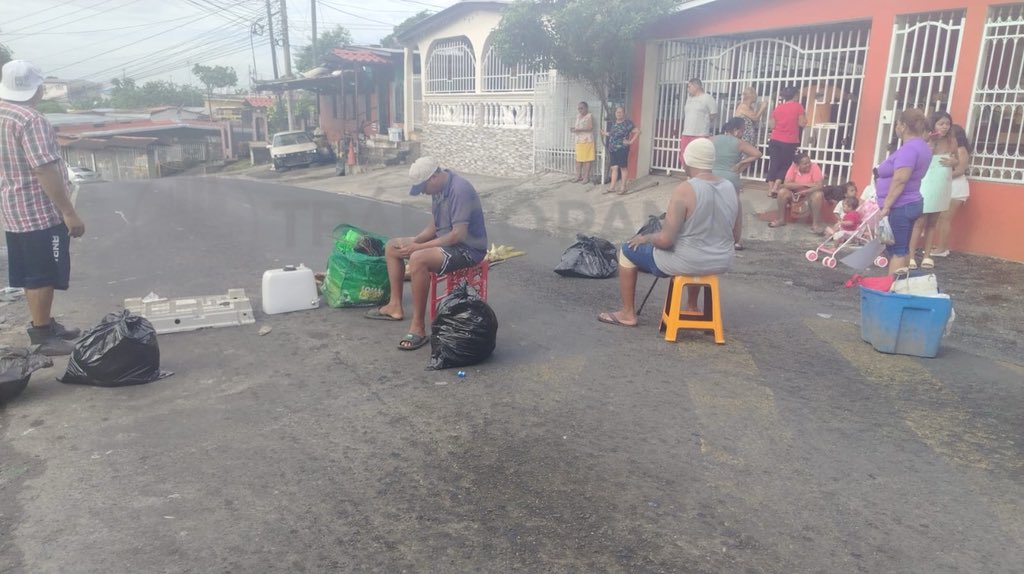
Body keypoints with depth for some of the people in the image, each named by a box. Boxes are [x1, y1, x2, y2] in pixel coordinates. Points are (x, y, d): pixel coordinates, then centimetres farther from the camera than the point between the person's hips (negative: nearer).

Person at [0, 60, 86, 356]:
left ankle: (44, 325, 28)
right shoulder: (30, 120, -19)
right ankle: (43, 335, 4)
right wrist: (69, 212, -23)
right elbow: (45, 170, -25)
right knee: (43, 275, -2)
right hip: (40, 210, -10)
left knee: (31, 273, 17)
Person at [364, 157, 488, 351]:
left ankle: (418, 328, -28)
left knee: (418, 259, -35)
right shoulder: (438, 189, 4)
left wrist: (420, 247, -23)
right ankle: (395, 306, 16)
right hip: (445, 241, 10)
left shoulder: (460, 190, -25)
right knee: (391, 247, 11)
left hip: (467, 248, -10)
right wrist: (415, 241, -5)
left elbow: (458, 234, -28)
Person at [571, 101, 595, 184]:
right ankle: (579, 176, 9)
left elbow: (590, 128, -13)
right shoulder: (578, 116, 17)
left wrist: (579, 130, -20)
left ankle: (586, 177, -1)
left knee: (587, 159, -5)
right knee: (578, 159, 4)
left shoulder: (590, 116, -4)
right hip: (578, 140, 7)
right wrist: (574, 129, 0)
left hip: (587, 140, -7)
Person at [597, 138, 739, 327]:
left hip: (686, 262, -6)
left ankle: (627, 314, 22)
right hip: (721, 262, 6)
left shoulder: (685, 190, -22)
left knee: (628, 250, 15)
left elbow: (665, 240, -25)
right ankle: (692, 308, 47)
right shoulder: (730, 188, -2)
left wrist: (645, 238, -4)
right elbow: (734, 238, 6)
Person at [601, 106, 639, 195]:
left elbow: (638, 131, -14)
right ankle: (612, 187, 12)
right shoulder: (614, 123, 11)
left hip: (622, 149, -6)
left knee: (623, 168, 3)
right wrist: (606, 134, 18)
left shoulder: (627, 123, -10)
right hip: (612, 149, 6)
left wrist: (631, 142, -14)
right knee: (614, 168, 8)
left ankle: (623, 188, 10)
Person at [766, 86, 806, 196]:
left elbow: (772, 125, 9)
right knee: (785, 165, 7)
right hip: (789, 142, -3)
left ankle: (770, 189, 4)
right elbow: (802, 123, -5)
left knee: (773, 164, 6)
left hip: (775, 140, 4)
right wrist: (804, 116, 12)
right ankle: (775, 187, -5)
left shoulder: (777, 107, 7)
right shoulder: (798, 106, -5)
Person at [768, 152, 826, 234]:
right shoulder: (793, 167, -13)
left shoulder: (814, 167, -18)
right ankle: (781, 220, -8)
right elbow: (786, 184, -22)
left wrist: (804, 192, -34)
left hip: (810, 194, -2)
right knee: (782, 192, -22)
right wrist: (804, 184, -26)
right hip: (796, 194, 2)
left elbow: (820, 185, -26)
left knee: (818, 195, -34)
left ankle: (816, 224, -25)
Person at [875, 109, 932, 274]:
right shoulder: (922, 146, 13)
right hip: (910, 204, 10)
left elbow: (900, 180, -25)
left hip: (899, 207, -10)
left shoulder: (909, 148, -19)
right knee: (902, 249, 13)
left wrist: (886, 206, -24)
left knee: (896, 250, -8)